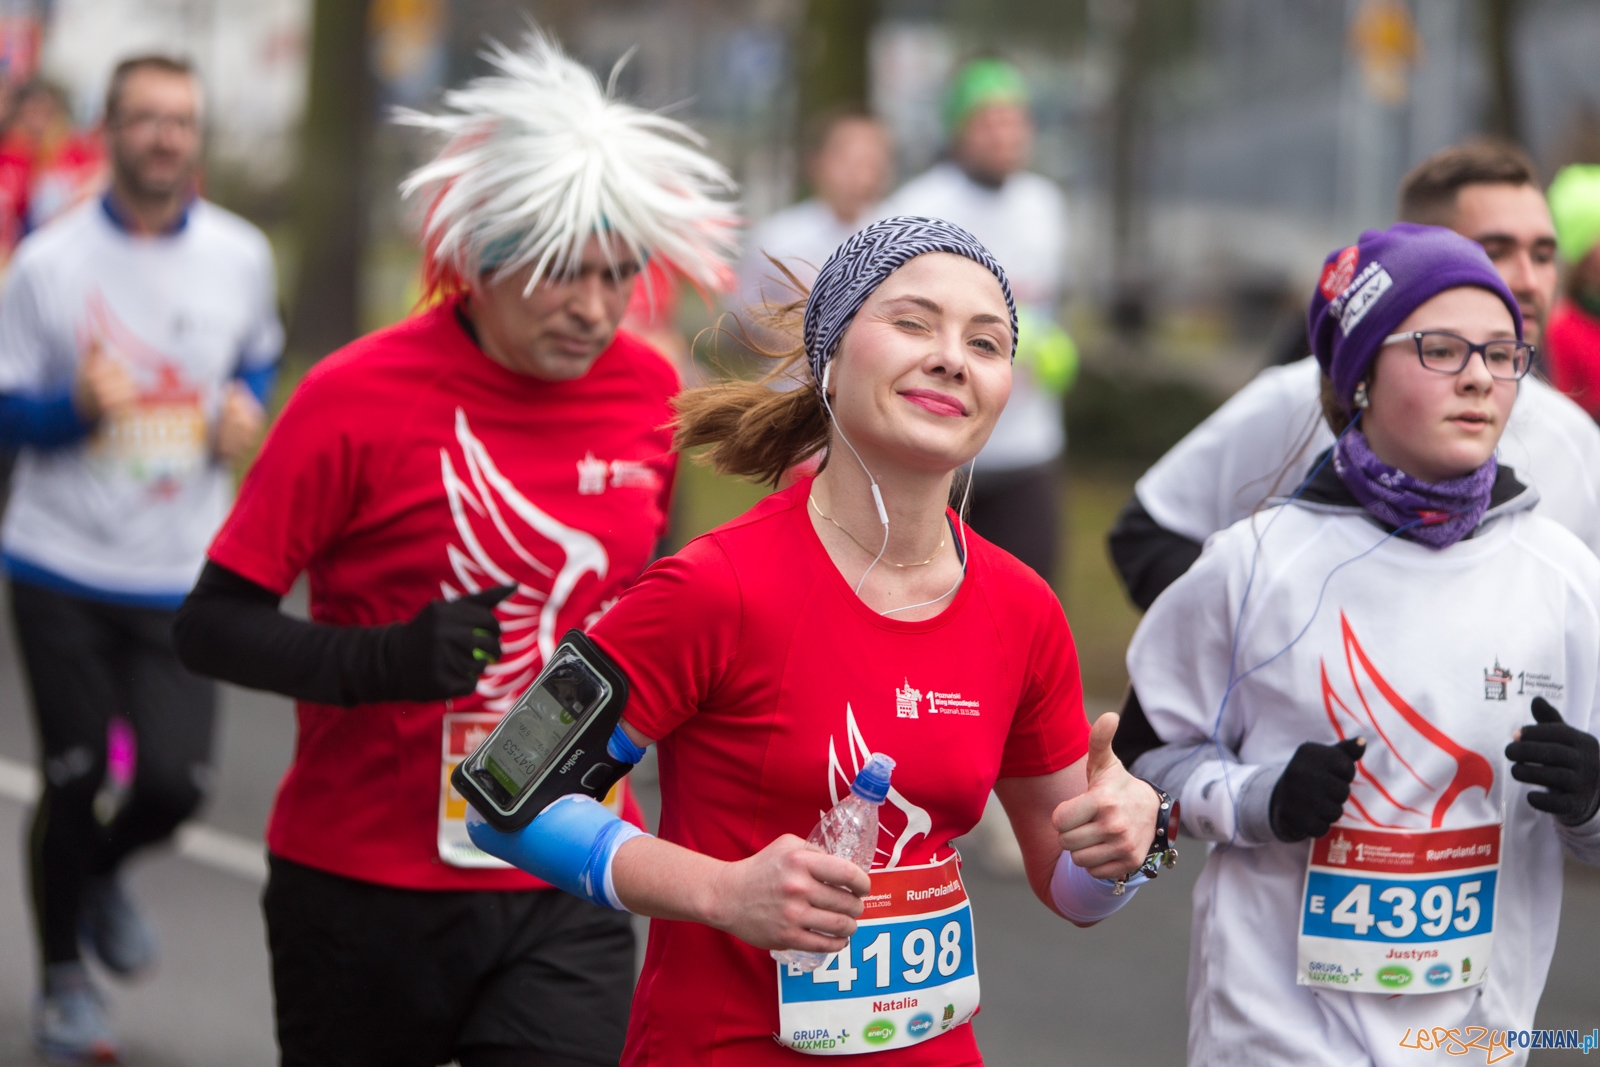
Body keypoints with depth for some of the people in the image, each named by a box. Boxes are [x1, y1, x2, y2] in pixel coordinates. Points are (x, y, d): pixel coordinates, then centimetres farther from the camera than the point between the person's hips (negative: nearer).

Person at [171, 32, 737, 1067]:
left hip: (566, 897, 2)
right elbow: (214, 624, -11)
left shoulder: (649, 390, 1)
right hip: (365, 892, -2)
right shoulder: (358, 398, -12)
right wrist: (383, 660, -25)